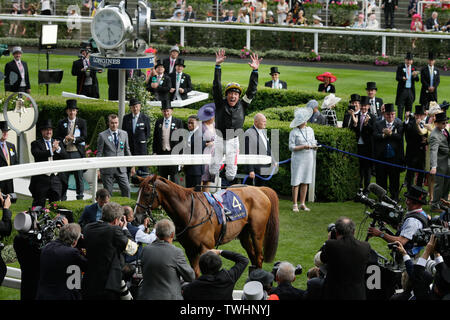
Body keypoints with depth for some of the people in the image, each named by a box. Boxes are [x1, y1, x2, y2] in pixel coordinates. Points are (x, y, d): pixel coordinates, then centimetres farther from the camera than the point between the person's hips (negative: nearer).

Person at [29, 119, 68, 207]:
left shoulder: (58, 143, 14)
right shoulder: (36, 144, 1)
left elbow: (65, 156, 2)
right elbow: (37, 155, -18)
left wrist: (58, 149, -17)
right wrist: (52, 150, -26)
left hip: (56, 178, 3)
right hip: (41, 179, -3)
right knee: (39, 204, 2)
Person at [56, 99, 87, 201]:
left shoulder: (82, 122, 7)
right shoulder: (61, 123, 11)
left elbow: (84, 137, -1)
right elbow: (57, 138, 7)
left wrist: (74, 139, -16)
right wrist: (64, 140, -13)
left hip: (77, 153, -1)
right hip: (65, 153, 1)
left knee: (79, 176, 1)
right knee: (63, 176, 2)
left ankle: (80, 196, 9)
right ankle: (62, 198, 9)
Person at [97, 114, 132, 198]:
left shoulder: (124, 134, 10)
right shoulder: (102, 135, -1)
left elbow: (127, 150, 16)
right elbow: (99, 153, -1)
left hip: (121, 168, 3)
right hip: (108, 169, -3)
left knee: (126, 188, -6)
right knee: (108, 191, 0)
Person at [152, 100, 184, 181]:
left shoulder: (178, 122, 3)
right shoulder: (158, 122, 12)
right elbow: (155, 138, 13)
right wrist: (155, 152, 6)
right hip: (161, 152, 3)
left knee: (174, 177, -3)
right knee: (162, 177, 5)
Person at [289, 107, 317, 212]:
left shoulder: (310, 130, 10)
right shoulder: (294, 132, -7)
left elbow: (313, 143, 15)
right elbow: (291, 147, -10)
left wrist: (314, 146, -8)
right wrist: (303, 147, -19)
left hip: (308, 157, 5)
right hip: (298, 159, -5)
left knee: (305, 182, 6)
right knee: (296, 182, -4)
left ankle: (302, 204, 12)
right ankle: (295, 205, 1)